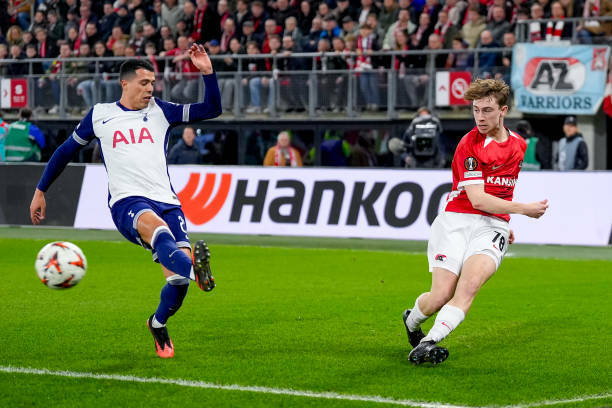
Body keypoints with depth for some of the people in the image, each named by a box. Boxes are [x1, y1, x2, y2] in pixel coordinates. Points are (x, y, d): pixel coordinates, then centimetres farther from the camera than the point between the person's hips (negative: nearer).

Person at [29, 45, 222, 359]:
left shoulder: (160, 111, 18)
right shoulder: (100, 115, 15)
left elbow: (212, 109, 16)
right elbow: (67, 150, 27)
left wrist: (207, 71, 3)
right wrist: (40, 191, 28)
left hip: (166, 201, 3)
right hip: (127, 202, -3)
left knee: (178, 278, -14)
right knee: (154, 224, -40)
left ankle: (158, 323, 18)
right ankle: (196, 270, -69)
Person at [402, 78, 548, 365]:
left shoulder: (518, 144, 12)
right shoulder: (470, 144, -8)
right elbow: (477, 199, -15)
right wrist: (525, 209, -12)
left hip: (492, 226, 3)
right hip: (456, 222, -3)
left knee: (470, 283, -26)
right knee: (440, 297, -13)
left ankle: (430, 342, -35)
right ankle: (411, 320, 22)